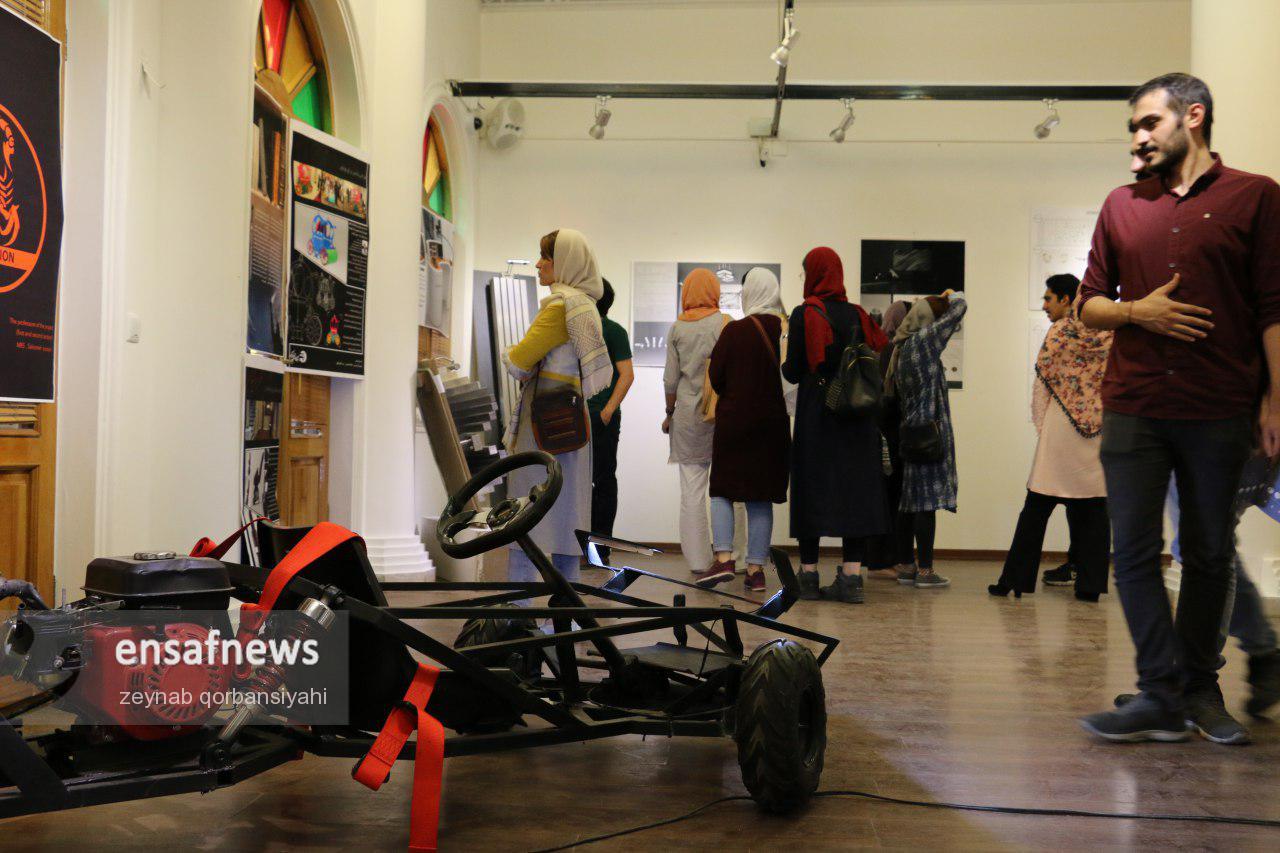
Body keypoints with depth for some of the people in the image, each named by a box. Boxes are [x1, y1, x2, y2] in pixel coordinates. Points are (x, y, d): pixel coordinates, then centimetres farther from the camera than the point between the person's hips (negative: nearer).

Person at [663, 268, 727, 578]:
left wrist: (669, 413, 16)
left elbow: (671, 378, 4)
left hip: (688, 415, 2)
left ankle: (699, 564, 6)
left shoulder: (677, 328, 4)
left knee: (691, 491, 3)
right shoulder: (724, 324, -2)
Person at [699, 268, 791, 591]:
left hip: (734, 422, -3)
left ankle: (724, 558, -5)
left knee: (722, 491, 9)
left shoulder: (735, 331, -11)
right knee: (762, 497, 9)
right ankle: (756, 568, 10)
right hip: (774, 425, 3)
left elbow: (715, 376, -5)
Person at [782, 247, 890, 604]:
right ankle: (851, 576, 2)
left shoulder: (804, 314, -6)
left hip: (815, 411, -3)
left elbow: (794, 372, -7)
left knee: (812, 487, 4)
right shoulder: (857, 314, 6)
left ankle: (809, 575, 8)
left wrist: (785, 366, 14)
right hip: (855, 416, 3)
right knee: (853, 488, 4)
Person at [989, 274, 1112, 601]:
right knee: (1094, 508, 6)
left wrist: (1040, 425, 4)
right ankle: (1090, 583, 5)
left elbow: (1043, 384, -4)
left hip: (1062, 429, -4)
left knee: (1037, 507, 1)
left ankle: (1014, 580, 4)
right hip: (1102, 432, 4)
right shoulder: (1108, 334, 9)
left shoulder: (1061, 331, -3)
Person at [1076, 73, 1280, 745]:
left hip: (1219, 412, -2)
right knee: (1135, 554, -2)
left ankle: (1198, 689, 21)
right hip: (1133, 407, 2)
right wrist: (1138, 311, -5)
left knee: (1209, 556, 7)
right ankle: (1163, 696, 4)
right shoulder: (1122, 205, 13)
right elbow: (1089, 306, 16)